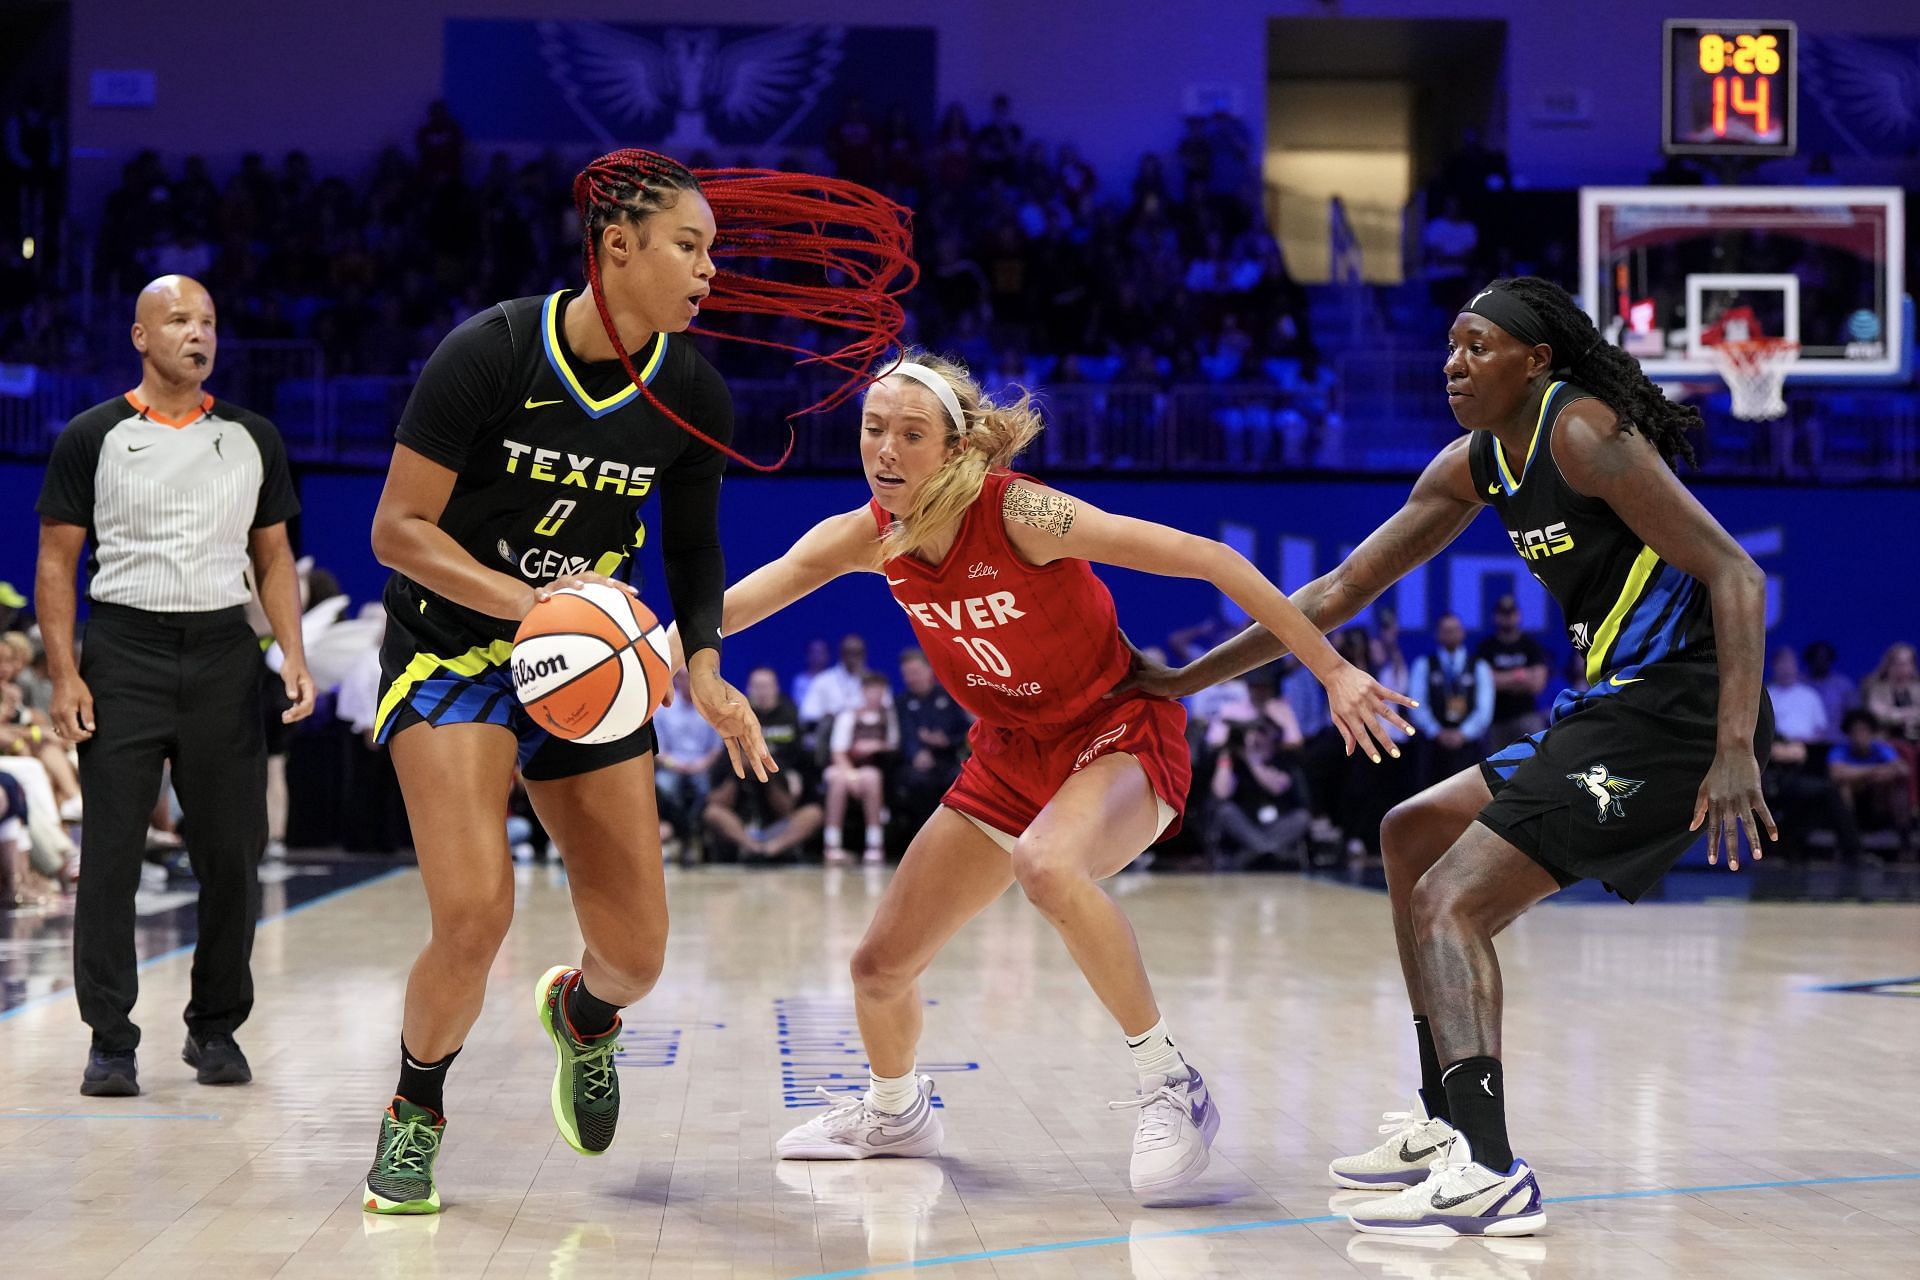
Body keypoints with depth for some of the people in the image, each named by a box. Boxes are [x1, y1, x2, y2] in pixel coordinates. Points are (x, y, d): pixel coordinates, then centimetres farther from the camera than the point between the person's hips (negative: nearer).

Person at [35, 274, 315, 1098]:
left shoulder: (253, 438, 10)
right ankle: (111, 1042, 3)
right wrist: (63, 675, -8)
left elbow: (273, 556, 14)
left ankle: (216, 1029, 19)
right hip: (123, 656, -2)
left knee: (233, 855, 4)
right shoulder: (93, 437, 2)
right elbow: (57, 563, 2)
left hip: (224, 656, 3)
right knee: (110, 858, -4)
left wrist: (293, 654, 0)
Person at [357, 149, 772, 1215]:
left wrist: (703, 668, -6)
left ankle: (580, 1010, 40)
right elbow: (399, 528, -16)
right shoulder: (490, 350, -20)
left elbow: (694, 544, 10)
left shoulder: (692, 393, -7)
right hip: (452, 646, -4)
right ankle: (413, 1116, 7)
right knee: (476, 911, -23)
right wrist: (525, 599, -29)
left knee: (637, 956, 0)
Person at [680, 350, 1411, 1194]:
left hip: (1121, 736, -6)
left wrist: (1330, 669, -25)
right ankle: (894, 1113, 41)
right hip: (1011, 755, 6)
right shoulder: (868, 537, -10)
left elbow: (1207, 560, -25)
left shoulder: (1017, 513, -27)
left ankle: (1171, 1086, -26)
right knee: (880, 966, 8)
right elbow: (735, 605, -8)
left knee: (1047, 866, -40)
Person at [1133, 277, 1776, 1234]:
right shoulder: (1476, 464, 13)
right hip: (1610, 706, 10)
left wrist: (1736, 753, -28)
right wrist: (1189, 678, 17)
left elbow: (1734, 574, -19)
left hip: (1673, 711, -10)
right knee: (1412, 835, 19)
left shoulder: (1582, 434, -14)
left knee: (1451, 901, -16)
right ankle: (1445, 1125, 21)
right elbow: (1341, 592, 19)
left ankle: (1490, 1174, -26)